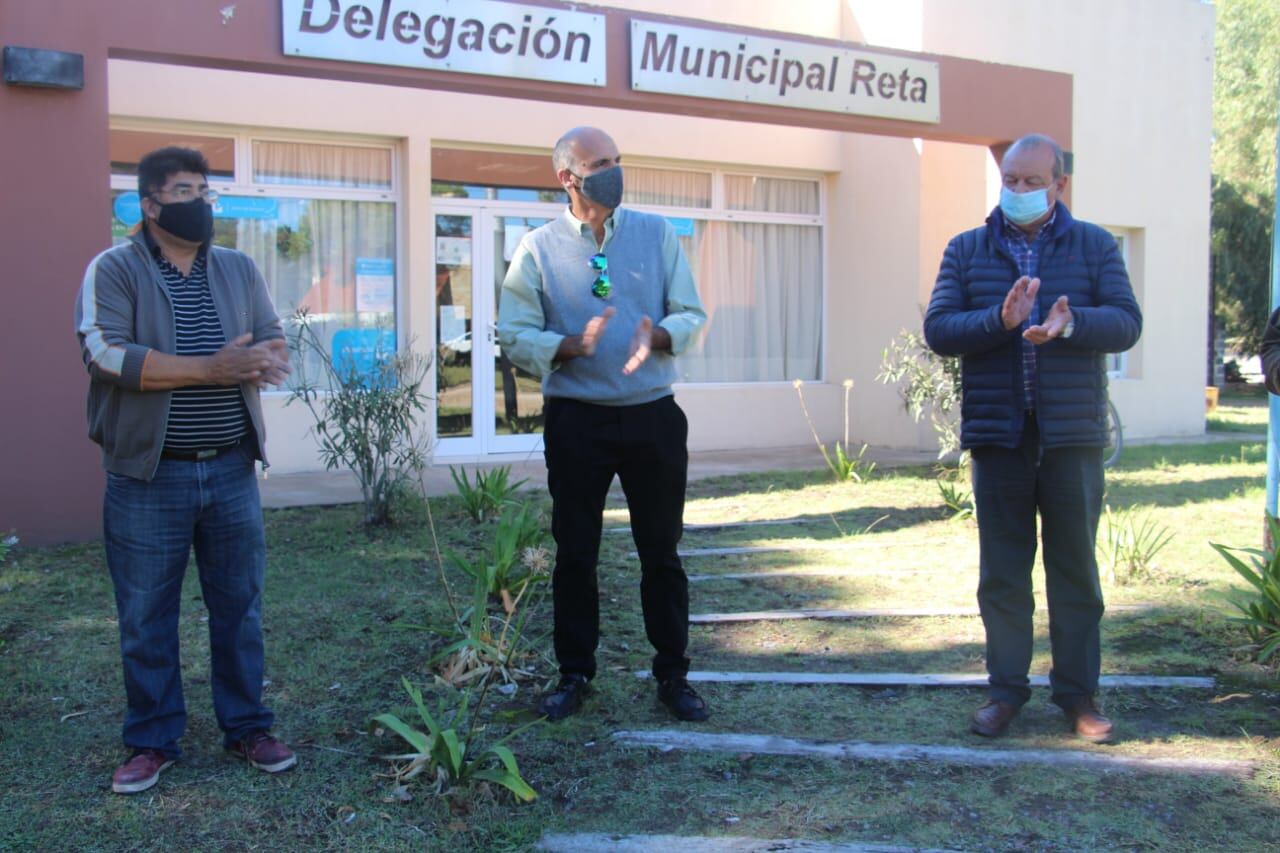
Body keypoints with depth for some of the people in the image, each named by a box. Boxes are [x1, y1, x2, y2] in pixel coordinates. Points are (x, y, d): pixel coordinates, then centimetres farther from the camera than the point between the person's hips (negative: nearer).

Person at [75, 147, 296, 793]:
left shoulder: (239, 269, 10)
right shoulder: (113, 270, -4)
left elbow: (274, 346, 8)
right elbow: (105, 354, -18)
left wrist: (262, 361, -18)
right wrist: (210, 368, -21)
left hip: (231, 470, 4)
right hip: (149, 476, -3)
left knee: (239, 607, 11)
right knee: (146, 618, 7)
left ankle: (247, 727, 26)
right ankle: (153, 742, 22)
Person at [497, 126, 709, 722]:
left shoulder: (656, 234, 5)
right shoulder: (538, 248, 0)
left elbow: (690, 315, 3)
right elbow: (515, 336, -4)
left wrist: (657, 335, -19)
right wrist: (572, 345, -21)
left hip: (653, 416, 1)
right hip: (576, 421, -1)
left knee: (661, 551, 8)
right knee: (574, 554, 8)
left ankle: (672, 676, 22)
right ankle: (574, 675, 24)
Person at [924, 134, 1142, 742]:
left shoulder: (1094, 246, 6)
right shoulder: (966, 250, 7)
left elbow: (1126, 322, -5)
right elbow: (938, 328, -3)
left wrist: (1070, 324, -25)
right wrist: (1000, 320, -20)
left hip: (1072, 434, 0)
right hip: (997, 434, 1)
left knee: (1075, 568, 7)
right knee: (1002, 572, 7)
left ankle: (1078, 693, 19)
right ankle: (1006, 688, 20)